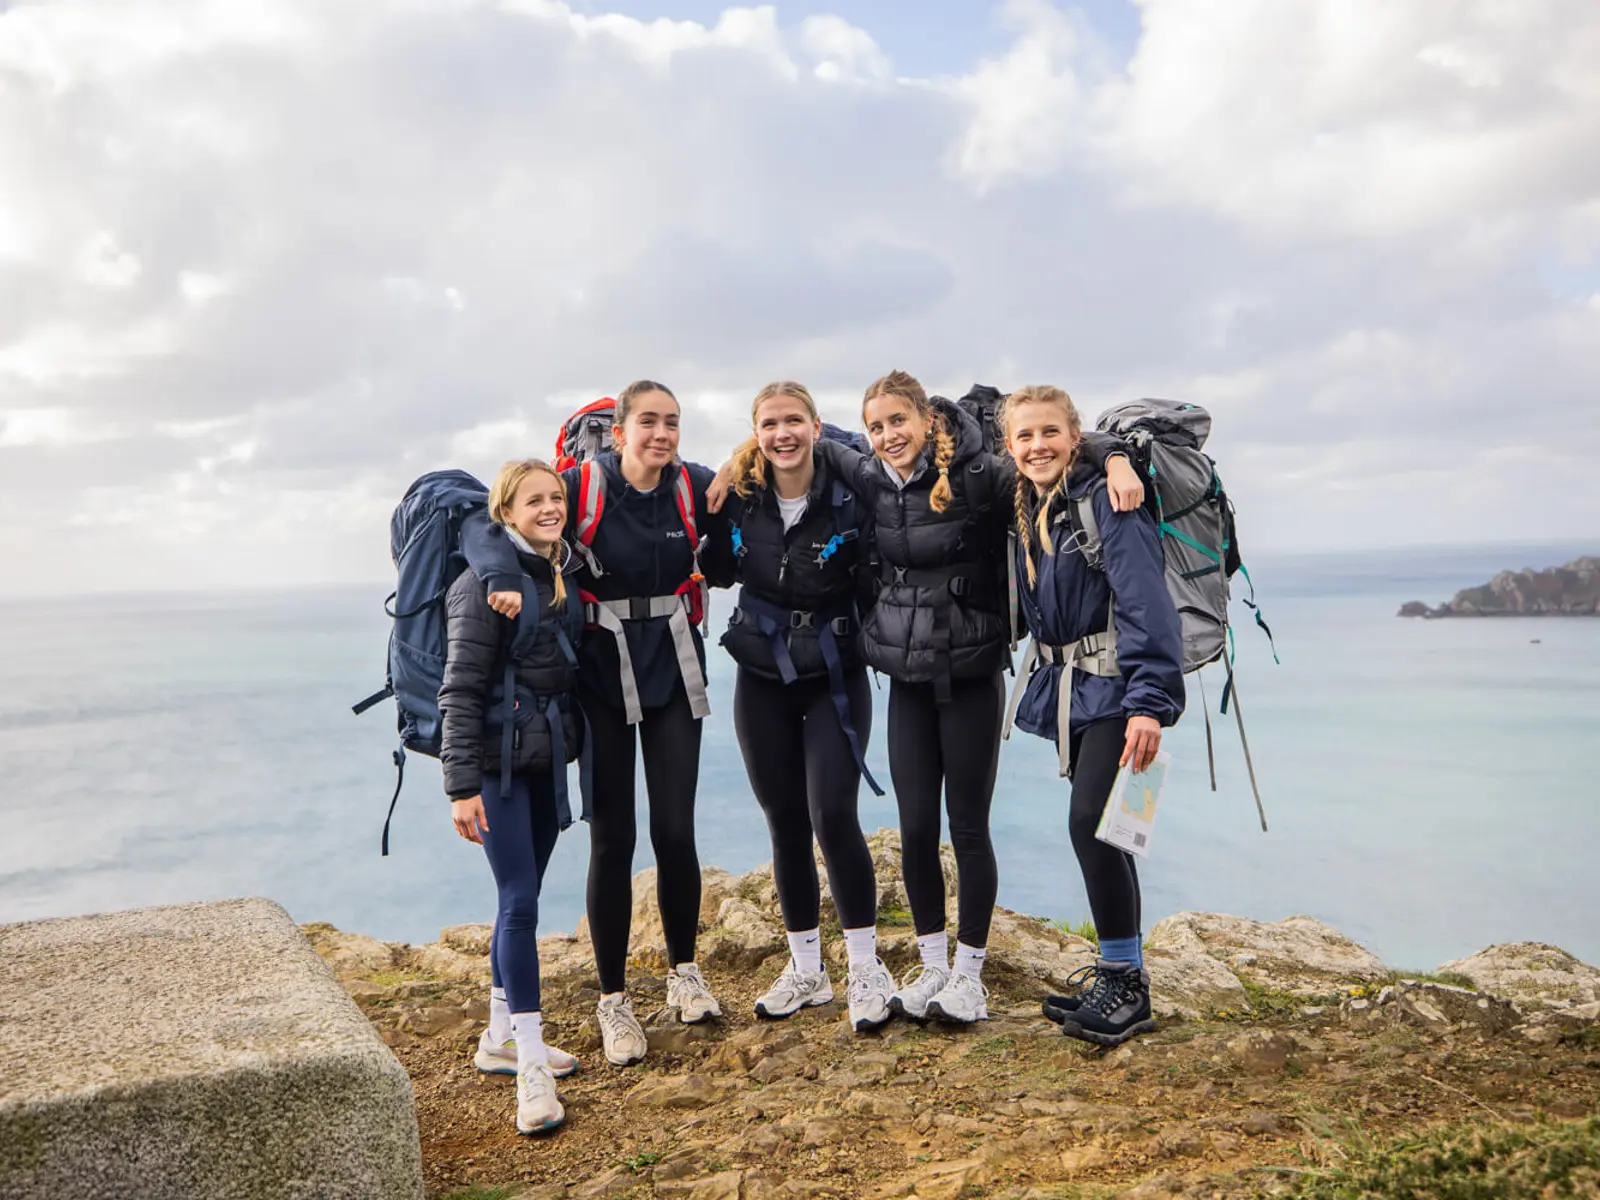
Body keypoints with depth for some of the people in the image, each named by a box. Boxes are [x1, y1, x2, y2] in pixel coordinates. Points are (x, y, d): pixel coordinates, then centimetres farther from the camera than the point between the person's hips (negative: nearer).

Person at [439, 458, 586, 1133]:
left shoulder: (565, 577, 9)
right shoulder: (485, 583, -12)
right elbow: (460, 690, -14)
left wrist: (569, 744, 13)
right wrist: (462, 784, -17)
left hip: (547, 759, 7)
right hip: (499, 762, -7)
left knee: (521, 899, 14)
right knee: (520, 901, -9)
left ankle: (500, 1037, 28)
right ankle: (531, 1068, -2)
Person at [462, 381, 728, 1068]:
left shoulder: (696, 488, -4)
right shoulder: (581, 487, -10)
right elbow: (483, 521, -13)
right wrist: (502, 579, -30)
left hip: (674, 674, 2)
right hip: (602, 675, -1)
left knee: (675, 831, 0)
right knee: (612, 838, 3)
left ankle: (683, 973, 25)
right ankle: (613, 1000, 19)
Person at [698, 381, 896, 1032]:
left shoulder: (848, 497, -11)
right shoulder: (737, 499, -2)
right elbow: (719, 568, 13)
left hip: (836, 676, -3)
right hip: (762, 679, 3)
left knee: (832, 814, -13)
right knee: (785, 824, 8)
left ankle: (866, 967, 5)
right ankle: (806, 970, 24)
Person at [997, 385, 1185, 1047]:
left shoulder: (1105, 501, -15)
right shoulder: (1028, 510, 9)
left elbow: (1146, 603, -23)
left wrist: (1150, 701, -28)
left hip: (1114, 690, -8)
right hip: (1068, 689, 8)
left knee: (1090, 822, -14)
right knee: (1097, 829, 11)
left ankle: (1127, 983, 1)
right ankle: (1115, 977, 22)